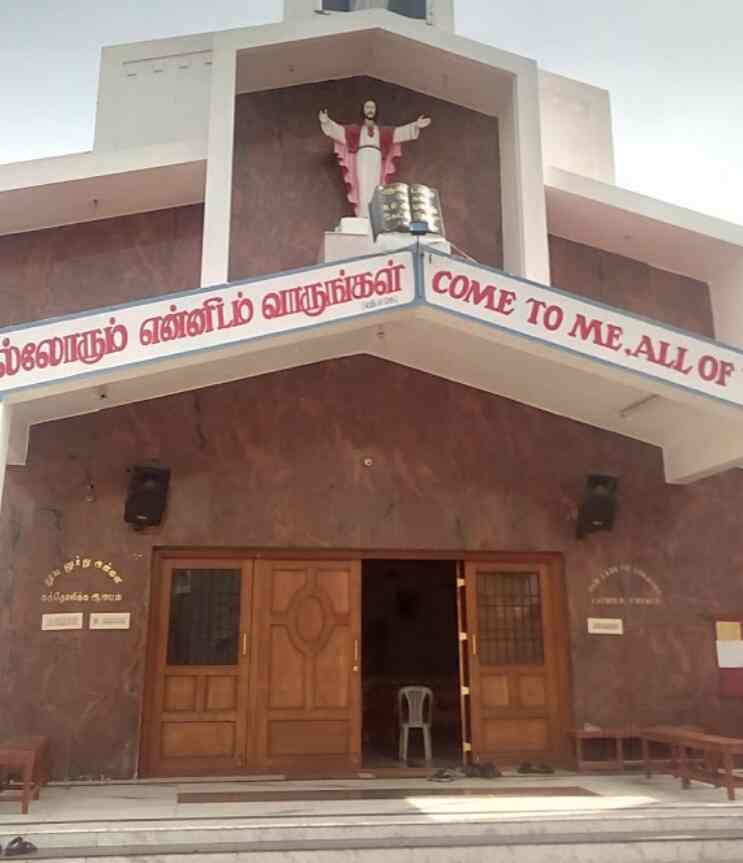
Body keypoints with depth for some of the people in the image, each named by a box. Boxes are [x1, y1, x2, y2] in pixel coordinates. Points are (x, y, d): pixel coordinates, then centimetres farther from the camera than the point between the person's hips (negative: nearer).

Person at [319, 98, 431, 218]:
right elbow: (339, 130, 11)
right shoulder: (356, 130, 24)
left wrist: (415, 126, 4)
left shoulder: (383, 131, 28)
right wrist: (326, 122, -6)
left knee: (375, 190, -14)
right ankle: (363, 219, -30)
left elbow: (401, 131, 18)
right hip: (362, 158, -1)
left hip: (376, 160, 2)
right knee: (363, 188, -18)